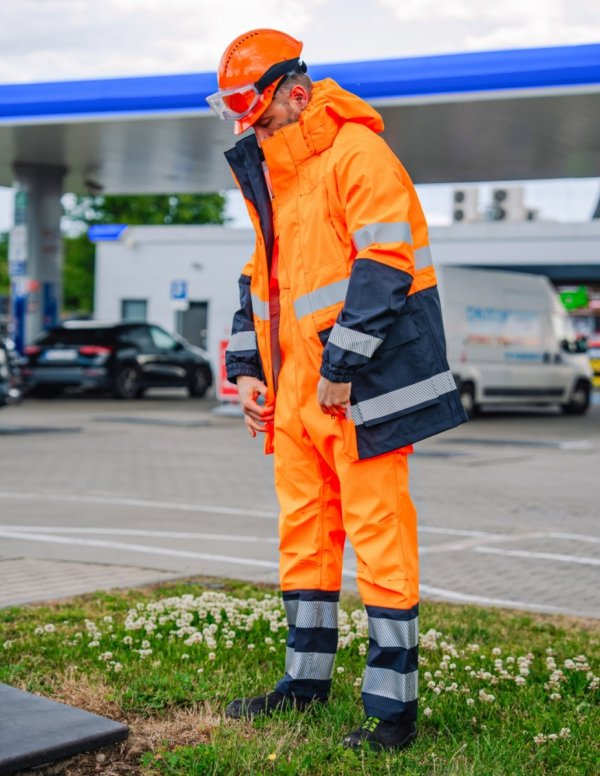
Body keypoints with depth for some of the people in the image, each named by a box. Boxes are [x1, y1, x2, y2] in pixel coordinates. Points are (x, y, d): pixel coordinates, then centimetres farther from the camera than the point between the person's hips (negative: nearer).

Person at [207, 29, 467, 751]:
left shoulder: (357, 155, -11)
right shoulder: (268, 175, 17)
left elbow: (383, 266, -18)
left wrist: (341, 365, -20)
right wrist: (247, 367, 14)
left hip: (357, 385, -9)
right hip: (296, 387, 9)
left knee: (377, 531, -5)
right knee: (303, 527, 14)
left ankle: (393, 703, 2)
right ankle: (306, 677, 27)